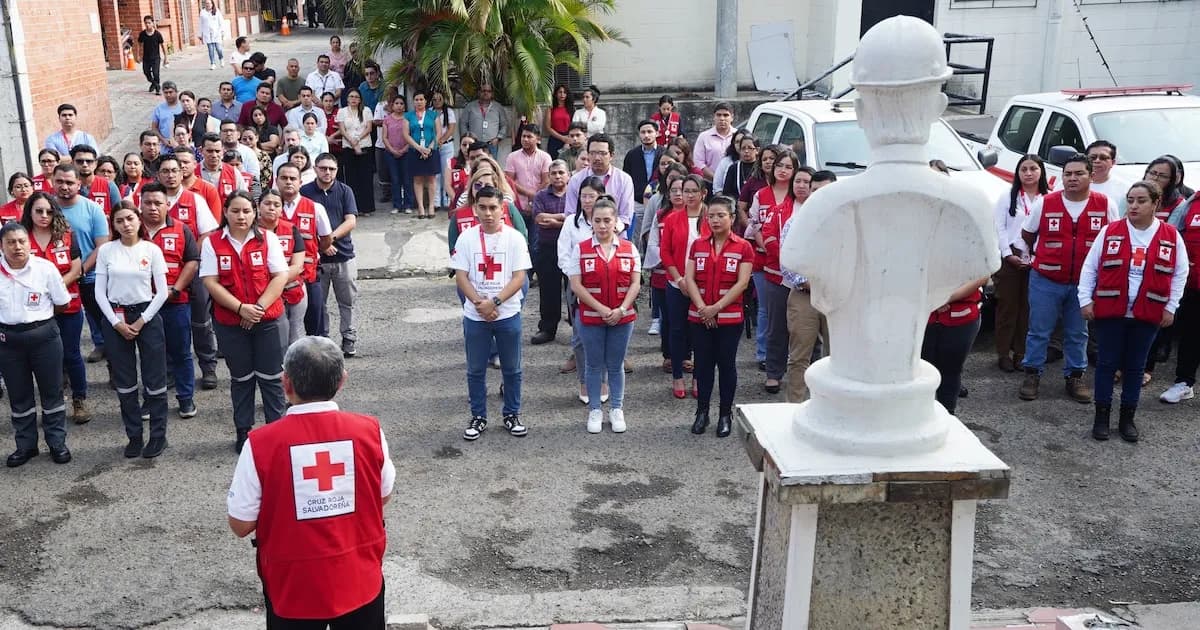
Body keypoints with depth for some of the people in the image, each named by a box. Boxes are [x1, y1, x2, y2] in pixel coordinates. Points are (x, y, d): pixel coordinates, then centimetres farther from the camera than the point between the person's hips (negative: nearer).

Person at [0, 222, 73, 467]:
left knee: (52, 391, 8)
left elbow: (62, 302, 1)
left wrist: (38, 314, 4)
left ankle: (57, 442, 20)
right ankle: (26, 445, 24)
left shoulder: (45, 268, -9)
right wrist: (25, 312, 2)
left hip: (44, 336, -2)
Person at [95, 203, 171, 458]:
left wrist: (141, 321, -9)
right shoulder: (106, 251, 1)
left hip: (147, 315, -1)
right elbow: (100, 292, 1)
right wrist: (116, 323, -8)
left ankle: (158, 435, 12)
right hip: (115, 318, 1)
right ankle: (134, 436, 18)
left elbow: (162, 292, -3)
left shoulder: (152, 250, -2)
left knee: (155, 378, 0)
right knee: (125, 381, 7)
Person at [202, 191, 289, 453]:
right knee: (241, 378, 13)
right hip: (230, 323, 1)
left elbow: (280, 276, -6)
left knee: (271, 377, 5)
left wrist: (259, 307, -15)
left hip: (267, 320, 0)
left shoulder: (267, 238, 0)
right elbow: (211, 283, -7)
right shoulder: (212, 243, -1)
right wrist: (241, 308, -16)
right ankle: (243, 432, 24)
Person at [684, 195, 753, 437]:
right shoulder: (697, 245, 7)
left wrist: (716, 307, -14)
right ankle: (702, 412, 19)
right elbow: (689, 278, 0)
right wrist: (702, 308, -12)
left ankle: (725, 415, 15)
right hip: (699, 316, 3)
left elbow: (742, 283, -9)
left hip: (730, 317, -2)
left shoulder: (743, 247, -3)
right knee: (703, 363, 8)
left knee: (726, 364, 5)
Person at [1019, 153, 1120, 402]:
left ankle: (1075, 376, 23)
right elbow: (1027, 235, 11)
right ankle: (1032, 374, 16)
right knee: (1039, 331, 5)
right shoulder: (1044, 203, -5)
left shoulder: (1106, 205, -3)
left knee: (1078, 334, 12)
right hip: (1045, 281, -1)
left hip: (1085, 283, 1)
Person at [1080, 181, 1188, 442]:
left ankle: (1127, 418, 22)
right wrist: (1086, 300, -2)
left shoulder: (1171, 237, 0)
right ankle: (1102, 416, 16)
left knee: (1135, 366, 10)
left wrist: (1170, 307, 3)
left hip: (1147, 315, 1)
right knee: (1106, 363, 5)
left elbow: (1180, 274, 7)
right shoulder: (1110, 231, -2)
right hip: (1109, 311, -1)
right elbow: (1089, 267, 2)